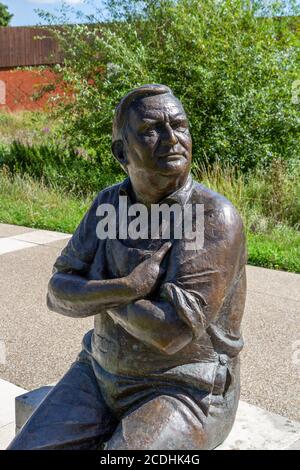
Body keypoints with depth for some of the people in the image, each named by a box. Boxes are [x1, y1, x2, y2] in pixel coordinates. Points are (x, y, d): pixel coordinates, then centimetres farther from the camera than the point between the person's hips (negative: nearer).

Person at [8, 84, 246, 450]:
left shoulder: (215, 218, -22)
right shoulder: (109, 204, -3)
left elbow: (172, 330, -29)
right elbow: (59, 294, -6)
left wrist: (96, 292, -14)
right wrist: (125, 289, -26)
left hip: (184, 392, -5)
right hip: (105, 374, 6)